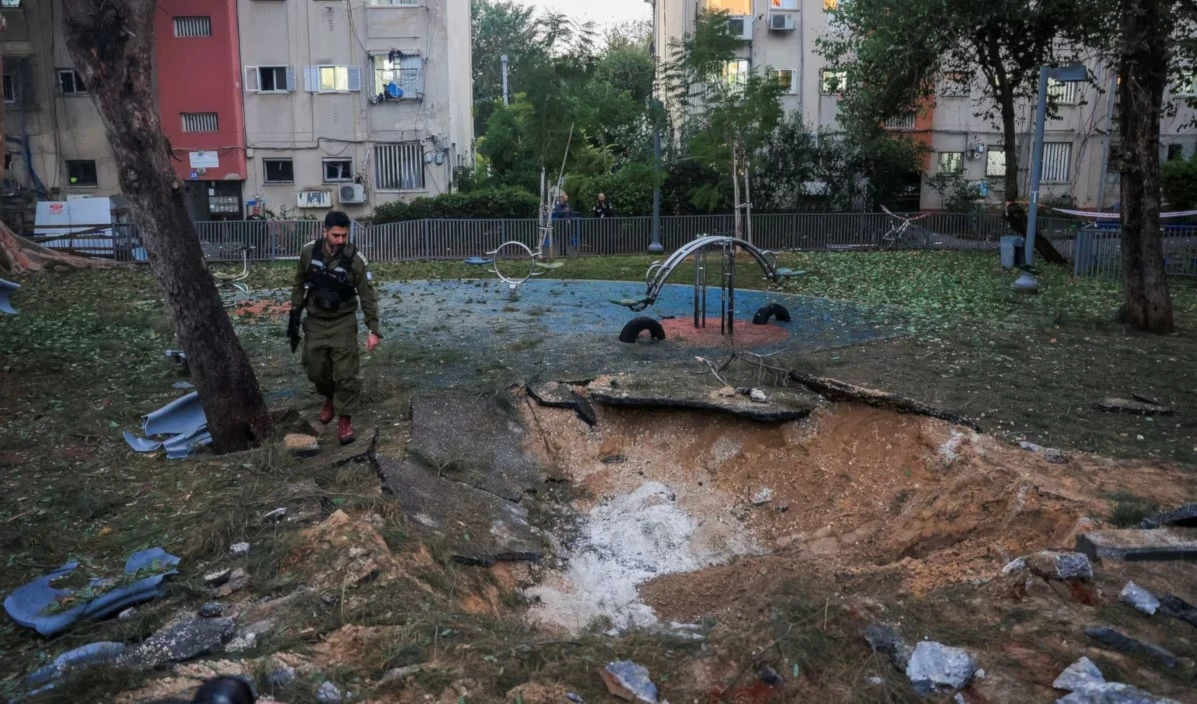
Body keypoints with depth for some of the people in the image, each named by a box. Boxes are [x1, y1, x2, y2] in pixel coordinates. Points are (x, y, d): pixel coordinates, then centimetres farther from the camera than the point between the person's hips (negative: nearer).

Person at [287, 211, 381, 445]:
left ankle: (345, 419, 8)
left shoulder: (355, 260, -17)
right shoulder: (309, 252, -8)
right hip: (315, 321, 3)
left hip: (343, 322, -3)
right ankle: (330, 398, 41)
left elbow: (368, 296, -12)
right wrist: (294, 315, 6)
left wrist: (373, 330, -17)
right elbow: (299, 285, 5)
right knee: (316, 370, 11)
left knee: (346, 373, -5)